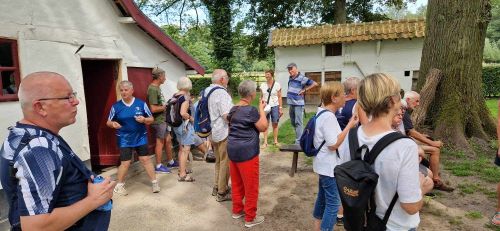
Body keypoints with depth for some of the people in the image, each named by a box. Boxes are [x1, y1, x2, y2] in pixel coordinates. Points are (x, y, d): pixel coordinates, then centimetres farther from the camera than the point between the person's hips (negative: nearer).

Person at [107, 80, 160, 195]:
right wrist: (113, 124, -18)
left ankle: (154, 182, 18)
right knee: (125, 163, 3)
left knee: (145, 159, 4)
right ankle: (119, 185, 23)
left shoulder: (141, 103, -4)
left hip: (140, 137, 1)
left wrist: (144, 119, -20)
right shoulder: (116, 106, -4)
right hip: (124, 140, 0)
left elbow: (151, 119, 2)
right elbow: (108, 122, 6)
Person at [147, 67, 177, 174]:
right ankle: (158, 166, 15)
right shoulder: (153, 89, -20)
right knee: (160, 142, 2)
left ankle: (170, 162, 31)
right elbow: (153, 109, -25)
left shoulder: (157, 87, 9)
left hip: (163, 119, 9)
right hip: (158, 121, -9)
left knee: (168, 140, 17)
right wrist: (165, 107, -13)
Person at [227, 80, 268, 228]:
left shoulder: (233, 109, 8)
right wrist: (262, 109, -4)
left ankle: (237, 210, 33)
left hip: (233, 149, 8)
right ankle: (250, 218, 15)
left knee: (237, 183, 20)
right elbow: (263, 127, -10)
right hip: (247, 152, -8)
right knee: (251, 186, 5)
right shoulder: (251, 110, -17)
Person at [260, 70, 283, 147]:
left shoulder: (277, 85, -3)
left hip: (275, 106, -2)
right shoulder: (262, 85, 4)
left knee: (275, 124, 5)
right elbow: (261, 97, 10)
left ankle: (275, 141, 17)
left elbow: (279, 97, 0)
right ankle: (265, 142, 6)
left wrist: (281, 108, -4)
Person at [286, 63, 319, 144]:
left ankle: (298, 142, -2)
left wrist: (304, 90, -15)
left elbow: (315, 83, -17)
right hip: (291, 104, 8)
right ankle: (300, 137, 32)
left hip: (298, 104, -8)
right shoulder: (290, 78, 11)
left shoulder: (302, 78, -12)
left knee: (298, 123, -6)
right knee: (293, 122, 16)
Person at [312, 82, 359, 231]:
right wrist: (349, 126, -21)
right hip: (330, 167, -11)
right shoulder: (328, 116, -24)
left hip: (325, 165, 11)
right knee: (333, 203, 0)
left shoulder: (322, 113, 8)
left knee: (323, 198, 22)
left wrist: (349, 125, 10)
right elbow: (333, 144, -26)